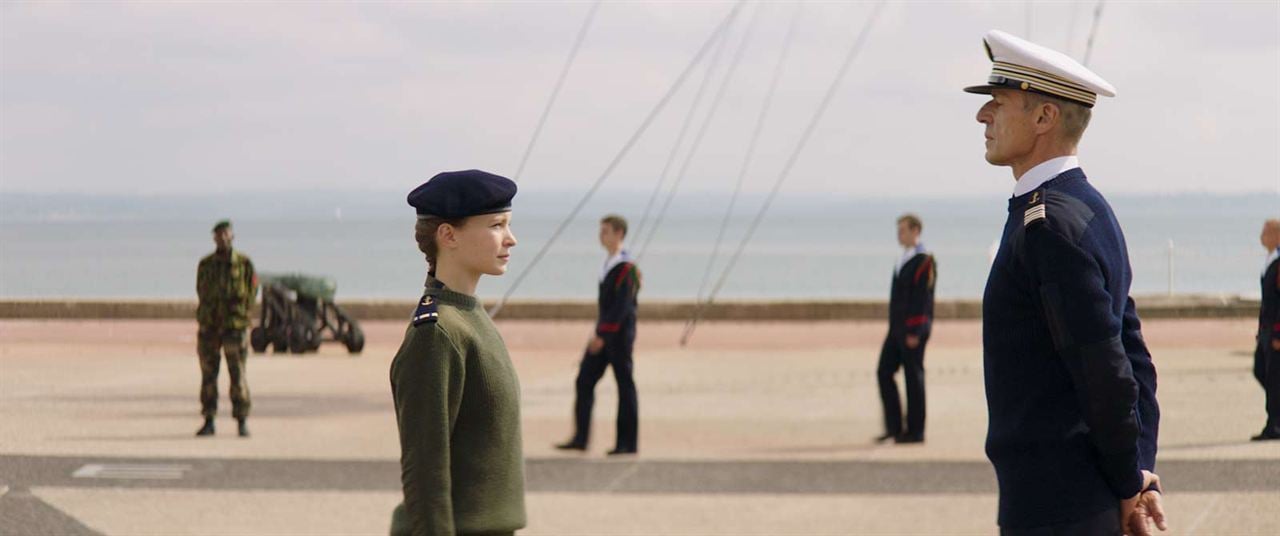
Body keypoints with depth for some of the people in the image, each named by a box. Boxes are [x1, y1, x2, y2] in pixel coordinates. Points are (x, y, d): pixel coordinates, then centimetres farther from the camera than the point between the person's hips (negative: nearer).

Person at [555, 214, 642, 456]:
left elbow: (622, 306, -20)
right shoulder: (609, 264, 13)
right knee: (584, 381, 4)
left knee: (625, 386, 0)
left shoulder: (627, 268, -14)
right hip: (604, 334, 9)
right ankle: (580, 438, 6)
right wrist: (598, 333, 19)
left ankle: (628, 442, 7)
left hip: (619, 335, -9)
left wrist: (602, 334, -22)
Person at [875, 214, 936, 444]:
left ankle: (915, 431, 4)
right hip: (897, 328, 9)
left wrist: (915, 332, -20)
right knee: (884, 373, 5)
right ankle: (894, 427, 10)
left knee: (913, 376, -3)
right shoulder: (904, 260, 15)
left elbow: (923, 299, -17)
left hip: (913, 329, -9)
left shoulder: (924, 261, -12)